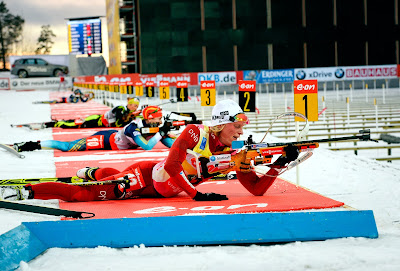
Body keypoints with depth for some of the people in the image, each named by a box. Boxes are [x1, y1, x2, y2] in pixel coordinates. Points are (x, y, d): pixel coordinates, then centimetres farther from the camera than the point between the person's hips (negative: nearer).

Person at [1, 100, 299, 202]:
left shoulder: (235, 156, -10)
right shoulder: (195, 133, -26)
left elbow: (257, 189, -11)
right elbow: (171, 168, -31)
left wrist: (280, 165, -23)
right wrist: (197, 195, -32)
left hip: (164, 190, 7)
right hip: (146, 177, -7)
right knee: (84, 194, -11)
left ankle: (93, 172, 62)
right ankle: (26, 192, -2)